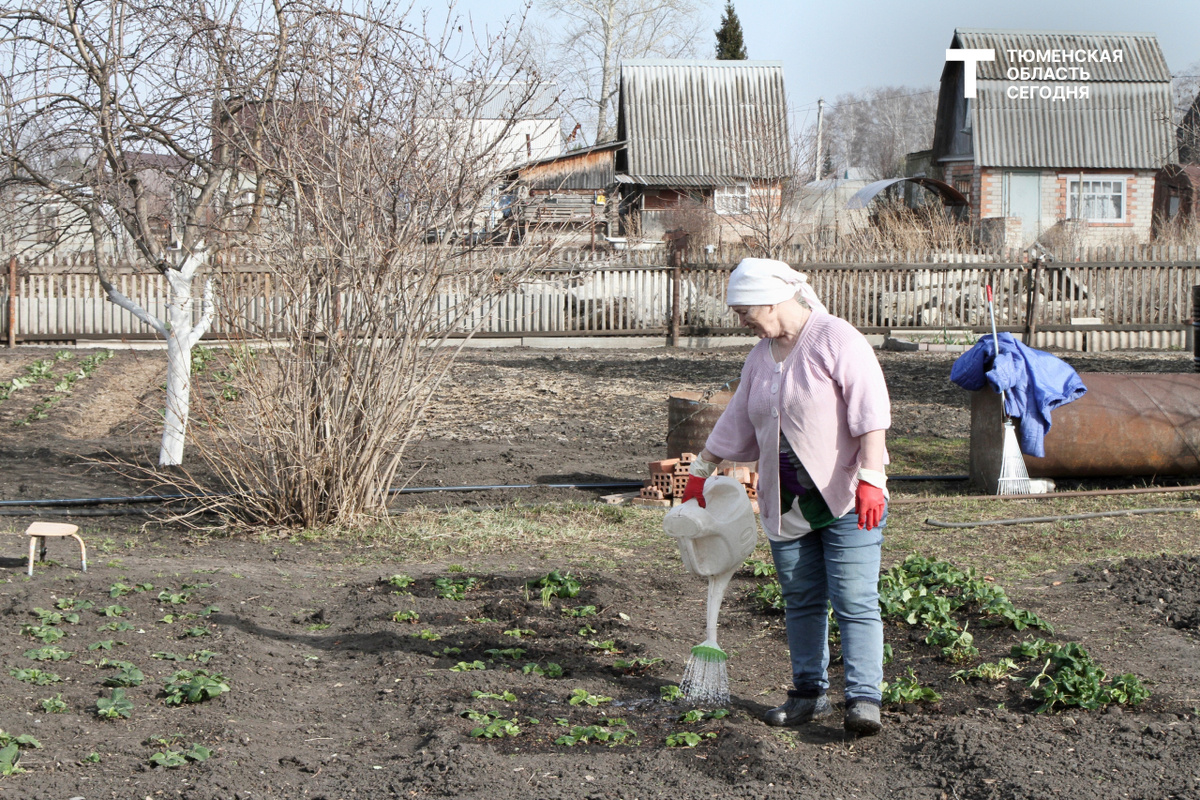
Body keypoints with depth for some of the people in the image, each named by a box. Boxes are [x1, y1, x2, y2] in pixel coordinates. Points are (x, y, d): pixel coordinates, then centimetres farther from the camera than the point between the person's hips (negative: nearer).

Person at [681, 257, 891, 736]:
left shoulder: (837, 340, -9)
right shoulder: (761, 355, 14)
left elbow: (870, 411, -17)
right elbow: (736, 423, 25)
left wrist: (870, 477, -26)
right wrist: (701, 472, 29)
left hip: (846, 500, -7)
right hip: (785, 505, 7)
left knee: (855, 602, -9)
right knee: (801, 602, 9)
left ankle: (864, 699, -10)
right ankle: (809, 694, 17)